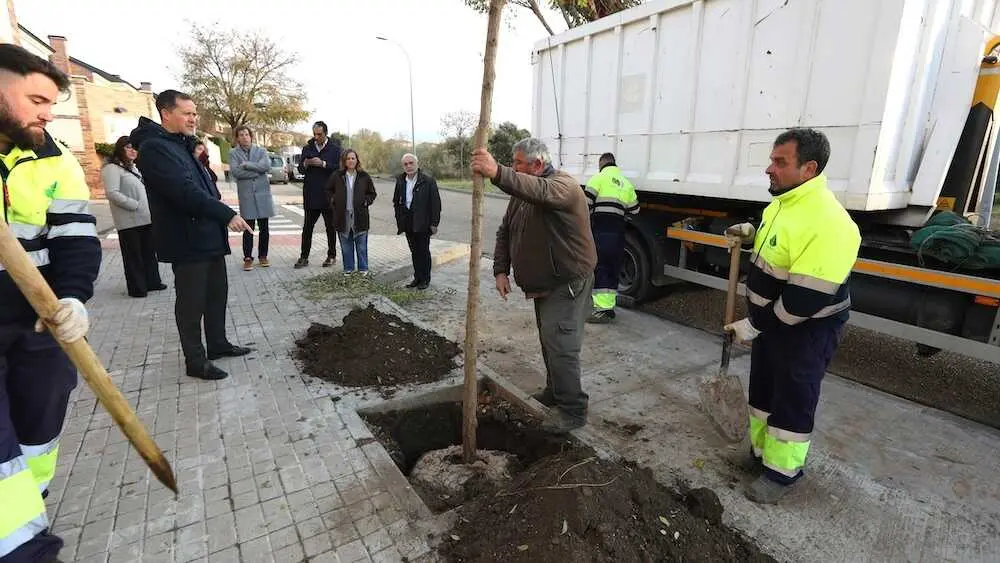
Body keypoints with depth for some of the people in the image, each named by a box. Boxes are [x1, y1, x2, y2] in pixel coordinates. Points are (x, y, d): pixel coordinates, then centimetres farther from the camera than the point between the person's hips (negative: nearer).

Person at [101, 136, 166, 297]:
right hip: (129, 221, -8)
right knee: (133, 255, 0)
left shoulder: (134, 168, 18)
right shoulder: (112, 168, -8)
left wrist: (150, 207, 8)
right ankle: (137, 288, 8)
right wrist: (136, 206, -18)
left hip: (146, 219, 8)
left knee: (149, 252, 14)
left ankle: (152, 281, 24)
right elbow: (112, 193, -18)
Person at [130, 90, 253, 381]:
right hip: (187, 241, -9)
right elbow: (186, 192, -25)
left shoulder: (182, 144, 17)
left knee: (217, 292, 17)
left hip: (209, 236, 9)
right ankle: (195, 361, 13)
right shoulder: (154, 147, -14)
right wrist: (227, 215, -23)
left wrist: (221, 217, 9)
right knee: (192, 301, 0)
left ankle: (218, 344, 33)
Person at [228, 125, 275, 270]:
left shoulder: (261, 151, 8)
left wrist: (246, 164, -9)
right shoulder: (233, 153, 5)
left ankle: (263, 255, 19)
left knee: (264, 227, 6)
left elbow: (266, 166, -10)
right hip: (246, 195, -1)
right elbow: (235, 171, -9)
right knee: (248, 228, -1)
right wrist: (257, 171, -9)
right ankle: (248, 258, 8)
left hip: (263, 193, 1)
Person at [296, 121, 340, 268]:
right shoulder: (307, 148, 11)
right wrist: (306, 163, -9)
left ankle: (331, 256, 19)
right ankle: (304, 257, 10)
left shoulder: (335, 148, 0)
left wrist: (323, 164, -19)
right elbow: (300, 169, 12)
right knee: (307, 227, 4)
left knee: (330, 227, 8)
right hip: (311, 194, 3)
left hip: (328, 195, -3)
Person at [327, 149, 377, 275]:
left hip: (360, 216, -1)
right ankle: (348, 268, 21)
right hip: (342, 216, 1)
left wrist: (366, 202, -3)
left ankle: (363, 269, 17)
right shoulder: (336, 176, 3)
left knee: (361, 245, 4)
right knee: (346, 245, 9)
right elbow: (329, 190, 19)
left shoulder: (364, 176, 1)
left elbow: (372, 193, 12)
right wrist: (333, 201, 5)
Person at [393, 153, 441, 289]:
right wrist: (399, 220, 8)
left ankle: (425, 279, 15)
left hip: (423, 222, -5)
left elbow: (436, 203, -9)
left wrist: (434, 223, -11)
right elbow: (396, 201, 16)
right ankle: (417, 278, 22)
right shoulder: (400, 180, 8)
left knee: (423, 251, 3)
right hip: (408, 222, 5)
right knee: (414, 251, 12)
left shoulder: (428, 180, -9)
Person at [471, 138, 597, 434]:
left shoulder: (563, 185, -18)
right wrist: (501, 270, -4)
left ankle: (573, 409, 4)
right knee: (549, 340, 18)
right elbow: (505, 232, 10)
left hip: (568, 282, -8)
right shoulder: (522, 191, 9)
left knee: (559, 343, -10)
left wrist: (497, 173, -55)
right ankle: (555, 393, 36)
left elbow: (540, 192, -43)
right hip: (543, 283, 9)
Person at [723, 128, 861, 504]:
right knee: (762, 387, 21)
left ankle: (782, 471, 26)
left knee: (793, 400, 7)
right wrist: (753, 233, 3)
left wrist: (754, 326, -22)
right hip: (771, 321, 10)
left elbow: (806, 299, -30)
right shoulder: (783, 202, 2)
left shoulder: (826, 222, -30)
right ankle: (761, 451, 41)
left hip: (806, 330, -9)